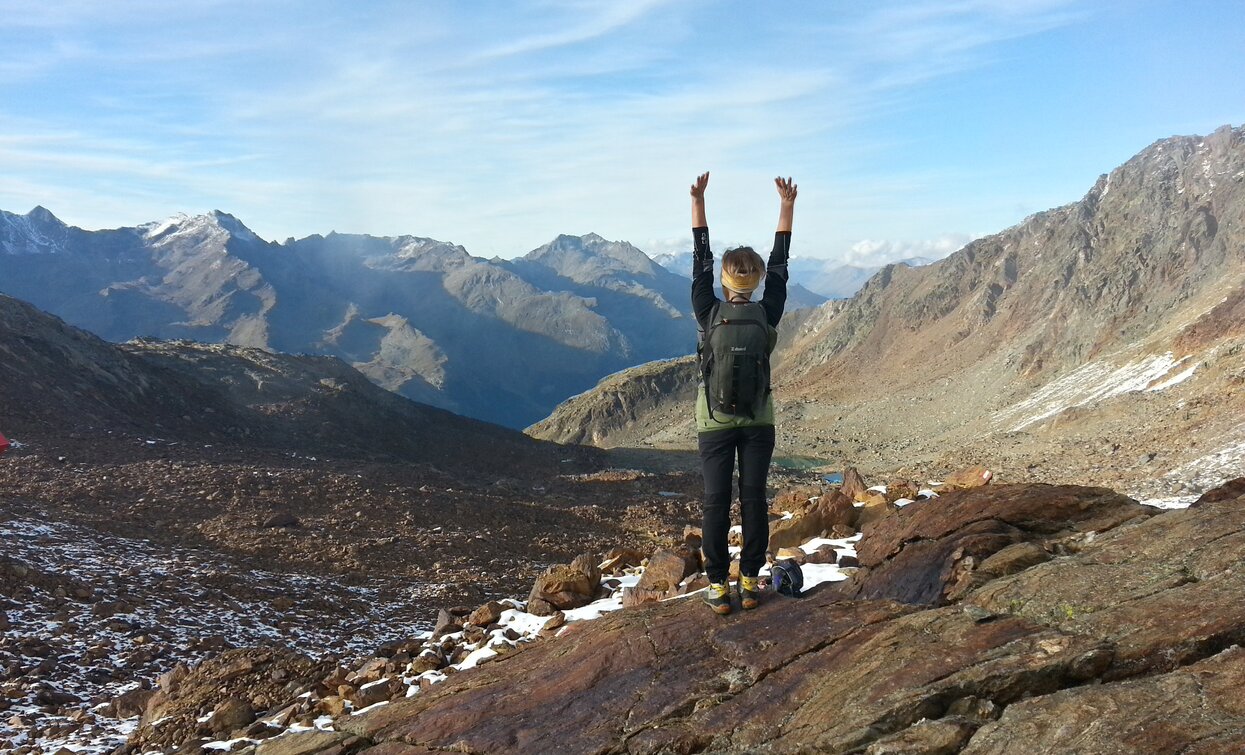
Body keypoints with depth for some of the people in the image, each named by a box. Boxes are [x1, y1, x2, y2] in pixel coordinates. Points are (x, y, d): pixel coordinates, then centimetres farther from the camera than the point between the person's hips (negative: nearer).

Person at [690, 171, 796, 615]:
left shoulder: (709, 314, -11)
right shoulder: (767, 315, -7)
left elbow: (700, 259, -3)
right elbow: (779, 264, 2)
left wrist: (697, 201, 2)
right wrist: (787, 207, 8)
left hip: (715, 424, -1)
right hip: (759, 423, 2)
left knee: (716, 502, 2)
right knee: (753, 498, 8)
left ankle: (719, 587, 6)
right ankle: (750, 581, 13)